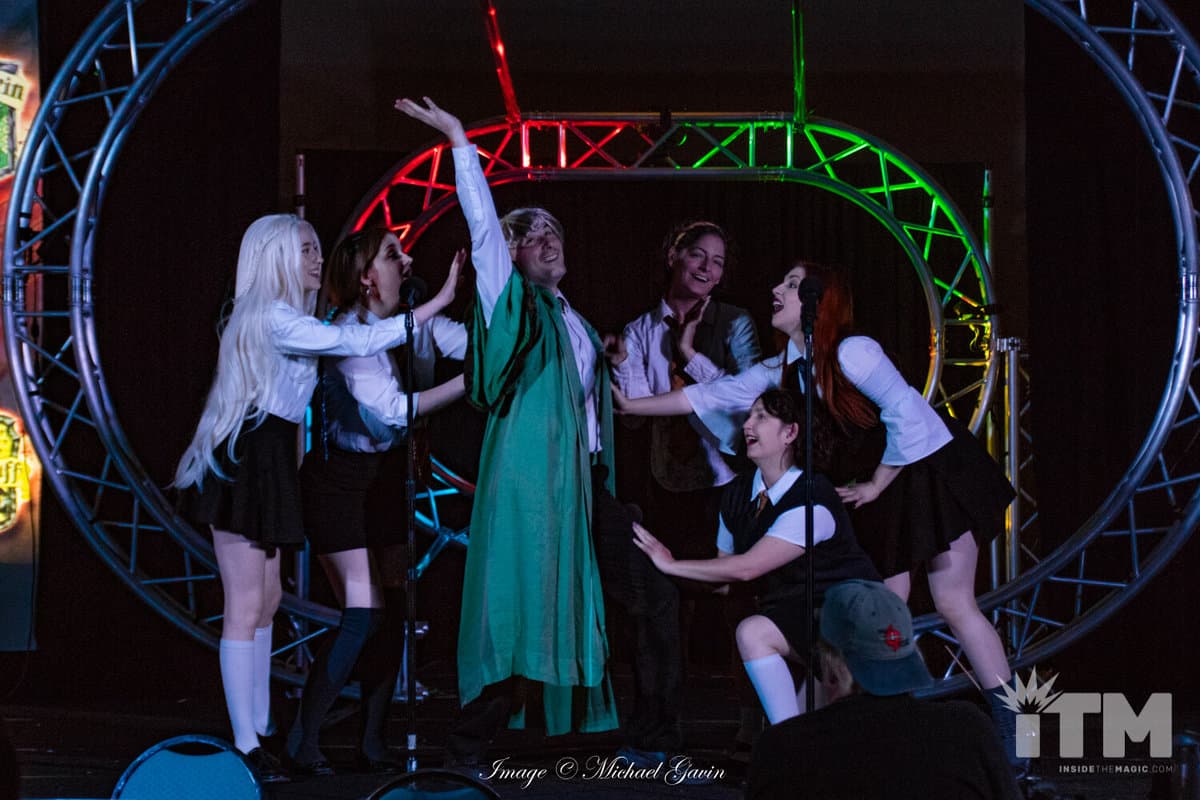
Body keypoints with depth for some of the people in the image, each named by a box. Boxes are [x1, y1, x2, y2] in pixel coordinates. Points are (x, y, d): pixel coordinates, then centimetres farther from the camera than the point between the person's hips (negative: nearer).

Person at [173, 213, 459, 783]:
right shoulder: (275, 319, -16)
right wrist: (440, 301, -20)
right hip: (244, 462, -10)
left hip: (264, 463, 10)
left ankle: (259, 731, 16)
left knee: (266, 598, 11)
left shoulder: (281, 319, 16)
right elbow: (361, 342, -22)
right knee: (247, 604, -8)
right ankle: (245, 746, -6)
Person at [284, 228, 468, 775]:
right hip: (340, 481, -7)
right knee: (363, 615, -13)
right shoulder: (346, 332, -16)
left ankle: (373, 745, 9)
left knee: (393, 610, 3)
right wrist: (466, 384, -24)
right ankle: (302, 743, -3)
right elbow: (394, 410, -22)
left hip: (385, 481, 7)